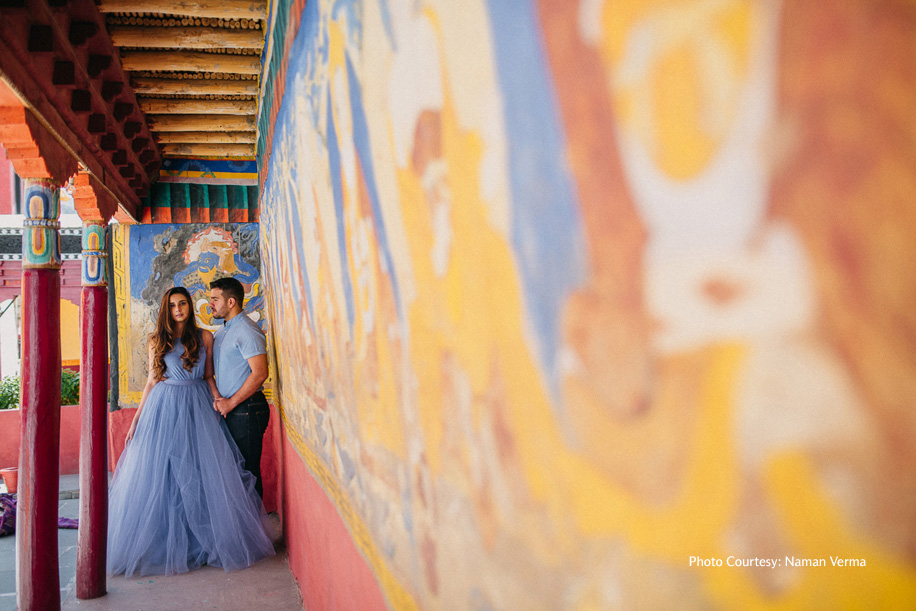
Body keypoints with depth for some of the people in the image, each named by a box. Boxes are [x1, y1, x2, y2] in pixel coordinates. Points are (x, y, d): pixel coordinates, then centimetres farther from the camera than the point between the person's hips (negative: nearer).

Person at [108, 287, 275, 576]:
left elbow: (208, 376, 11)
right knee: (161, 477, 0)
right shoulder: (158, 340, 6)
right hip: (164, 409, 0)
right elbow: (152, 381, 9)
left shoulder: (204, 337, 6)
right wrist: (137, 419, 5)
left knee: (203, 474, 0)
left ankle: (207, 541, 12)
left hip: (198, 409, 0)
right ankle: (167, 543, 11)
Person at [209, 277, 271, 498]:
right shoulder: (220, 332, 16)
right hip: (228, 409, 9)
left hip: (246, 409, -9)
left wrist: (230, 402, -15)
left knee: (248, 469, -3)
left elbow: (260, 373, -21)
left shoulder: (247, 331, -14)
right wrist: (216, 396, 3)